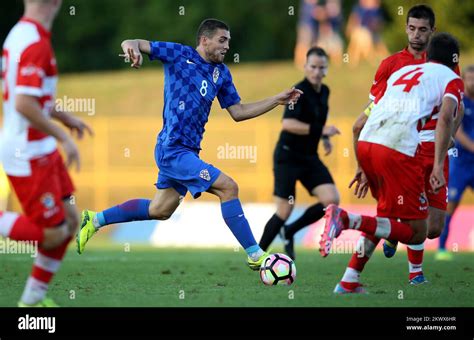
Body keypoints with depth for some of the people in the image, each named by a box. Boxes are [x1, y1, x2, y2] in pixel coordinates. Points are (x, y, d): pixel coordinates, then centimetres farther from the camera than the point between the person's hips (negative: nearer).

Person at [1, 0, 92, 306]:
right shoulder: (36, 44, -22)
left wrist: (63, 117, 23)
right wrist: (63, 137, -22)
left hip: (42, 151, 10)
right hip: (28, 154, -10)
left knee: (69, 221, 11)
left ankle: (33, 298, 18)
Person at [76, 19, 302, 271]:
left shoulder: (221, 73, 12)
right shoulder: (179, 54, -5)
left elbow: (238, 112, 15)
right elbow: (135, 44, -5)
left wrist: (278, 100, 8)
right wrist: (131, 47, -30)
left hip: (187, 150, 9)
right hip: (172, 149, -9)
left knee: (160, 210, 18)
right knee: (228, 187, -16)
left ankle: (95, 220, 30)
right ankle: (255, 256, -12)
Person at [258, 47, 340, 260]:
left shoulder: (324, 92, 7)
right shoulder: (300, 92, -17)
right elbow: (288, 124, -32)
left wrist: (325, 139, 12)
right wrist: (321, 130, -33)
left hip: (310, 158, 7)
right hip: (288, 156, -7)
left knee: (331, 200, -10)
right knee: (285, 211, -6)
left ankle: (290, 232, 10)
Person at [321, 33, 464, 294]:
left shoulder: (401, 72, 30)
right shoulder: (452, 79, 14)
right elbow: (445, 118, -7)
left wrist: (364, 169, 35)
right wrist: (438, 166, -13)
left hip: (365, 144, 6)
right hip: (397, 149, -6)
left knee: (386, 214, 27)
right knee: (416, 233, 2)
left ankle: (349, 282, 17)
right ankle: (347, 220, -19)